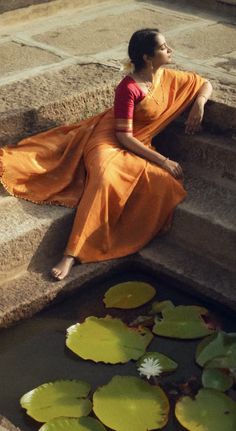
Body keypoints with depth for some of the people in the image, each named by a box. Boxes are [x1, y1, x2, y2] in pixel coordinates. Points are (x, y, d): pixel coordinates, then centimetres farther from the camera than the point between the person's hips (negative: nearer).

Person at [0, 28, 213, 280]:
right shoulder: (129, 88, -17)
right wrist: (162, 160, -20)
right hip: (109, 143, -7)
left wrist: (198, 104, -4)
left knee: (165, 183, -25)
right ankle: (71, 255, -41)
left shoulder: (169, 78, 5)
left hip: (138, 147, 7)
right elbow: (123, 137, -18)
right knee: (105, 179, -39)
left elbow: (206, 84, 19)